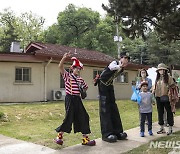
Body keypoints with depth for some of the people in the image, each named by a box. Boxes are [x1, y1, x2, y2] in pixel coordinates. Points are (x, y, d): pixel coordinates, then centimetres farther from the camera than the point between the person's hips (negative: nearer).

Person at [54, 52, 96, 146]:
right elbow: (60, 67, -17)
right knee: (69, 117, -8)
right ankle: (59, 136, 13)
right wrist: (64, 58, -31)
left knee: (83, 117, 4)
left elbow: (86, 87, 28)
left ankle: (85, 138, 13)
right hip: (70, 99, -6)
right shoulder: (67, 76, -2)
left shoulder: (80, 79, 13)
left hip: (78, 99, 6)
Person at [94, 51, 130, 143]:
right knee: (105, 108, -9)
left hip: (109, 86, 8)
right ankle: (107, 134, -7)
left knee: (113, 107, 7)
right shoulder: (115, 63, -17)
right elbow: (111, 67, -43)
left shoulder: (121, 68, 5)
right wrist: (119, 66, -59)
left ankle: (117, 131, 13)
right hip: (103, 85, -8)